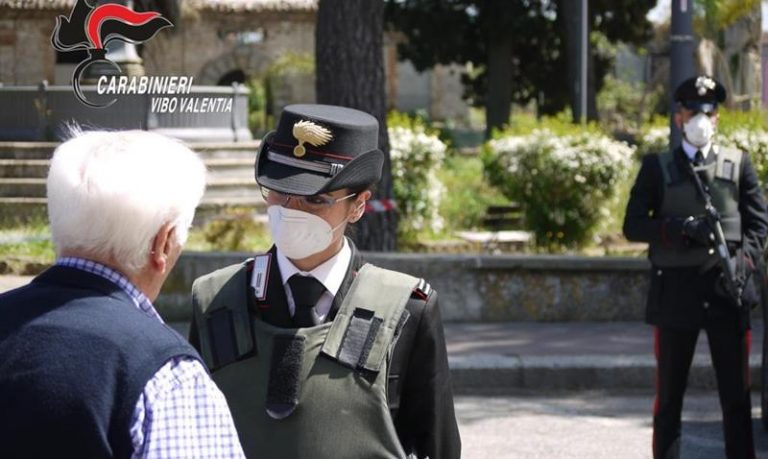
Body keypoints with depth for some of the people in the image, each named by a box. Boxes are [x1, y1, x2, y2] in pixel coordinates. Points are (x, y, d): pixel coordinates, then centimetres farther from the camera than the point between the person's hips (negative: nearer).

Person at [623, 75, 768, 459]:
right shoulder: (657, 167, 6)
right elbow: (633, 225, 1)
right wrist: (683, 229, -14)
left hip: (726, 289, 1)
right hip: (676, 293, -1)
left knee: (736, 393, 1)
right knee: (669, 394, 5)